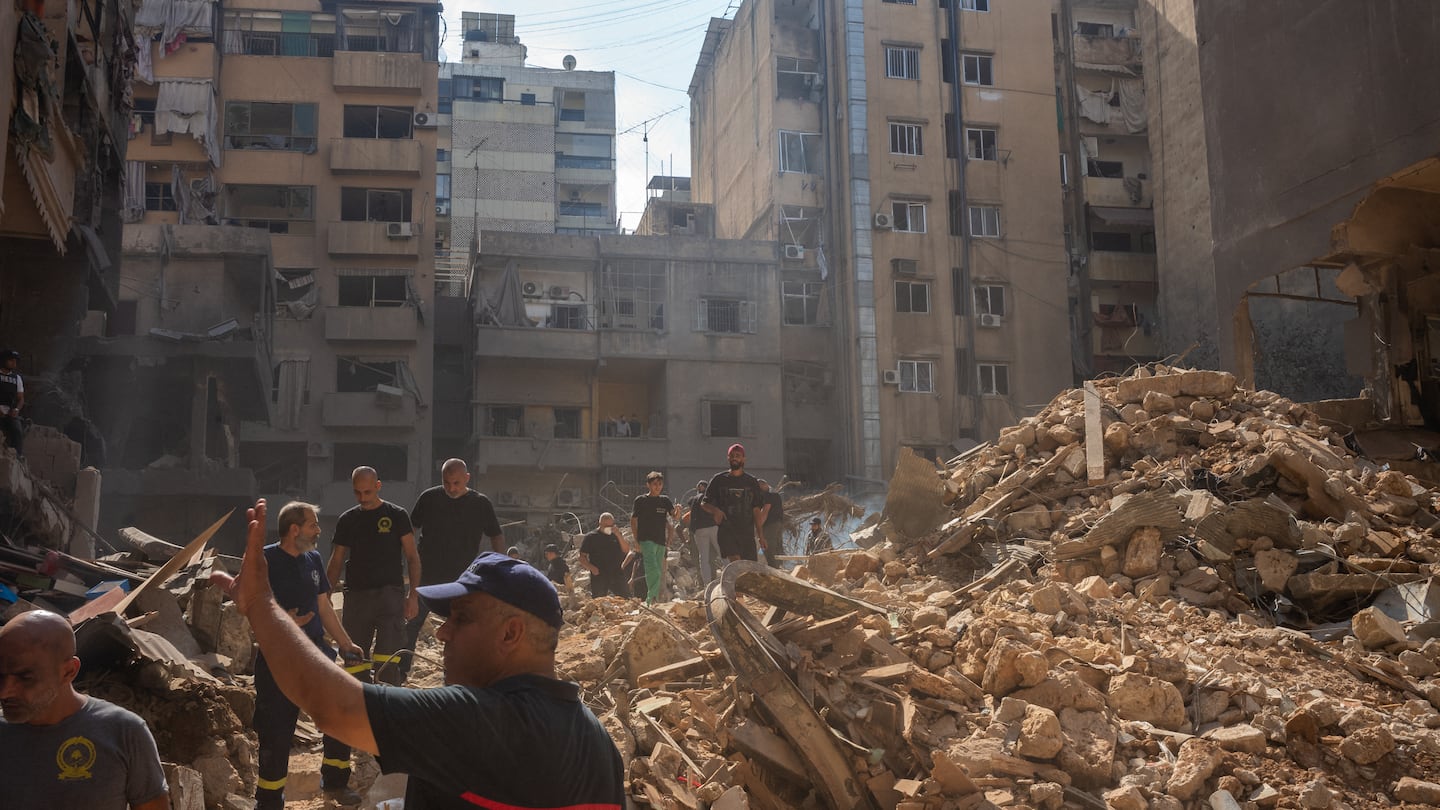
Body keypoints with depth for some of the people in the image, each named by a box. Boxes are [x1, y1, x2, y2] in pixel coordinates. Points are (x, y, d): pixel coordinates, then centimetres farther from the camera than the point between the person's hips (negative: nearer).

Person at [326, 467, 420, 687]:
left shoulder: (397, 515, 2)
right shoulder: (347, 520, 12)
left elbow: (412, 557, 2)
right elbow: (336, 563, 16)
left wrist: (413, 595, -7)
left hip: (389, 592, -4)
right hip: (356, 595, 4)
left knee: (388, 660, -13)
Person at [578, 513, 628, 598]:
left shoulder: (615, 536, 16)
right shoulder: (590, 537, 7)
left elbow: (625, 550, 3)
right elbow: (582, 557, 5)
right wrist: (591, 567, -13)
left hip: (616, 574, 2)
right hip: (599, 575, -2)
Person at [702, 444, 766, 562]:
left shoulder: (751, 481, 12)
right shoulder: (719, 479, 8)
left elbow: (756, 510, 12)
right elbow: (704, 503, 11)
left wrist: (760, 534, 4)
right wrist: (715, 510, -11)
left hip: (747, 531, 2)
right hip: (726, 530, -2)